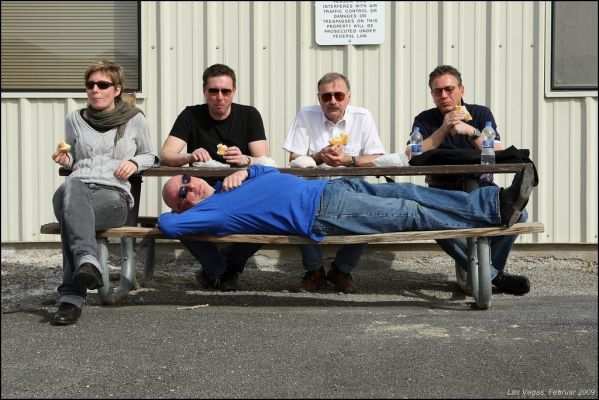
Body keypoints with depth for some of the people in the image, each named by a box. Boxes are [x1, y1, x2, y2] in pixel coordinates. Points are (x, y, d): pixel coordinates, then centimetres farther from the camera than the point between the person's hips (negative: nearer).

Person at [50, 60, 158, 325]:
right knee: (71, 187, -41)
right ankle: (87, 261, -60)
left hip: (114, 196, -2)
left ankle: (72, 296, -48)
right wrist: (65, 160, 7)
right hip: (79, 187, 2)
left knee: (71, 212, -38)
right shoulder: (75, 119, 19)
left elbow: (149, 156, 24)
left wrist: (135, 163, 2)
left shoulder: (135, 119, 13)